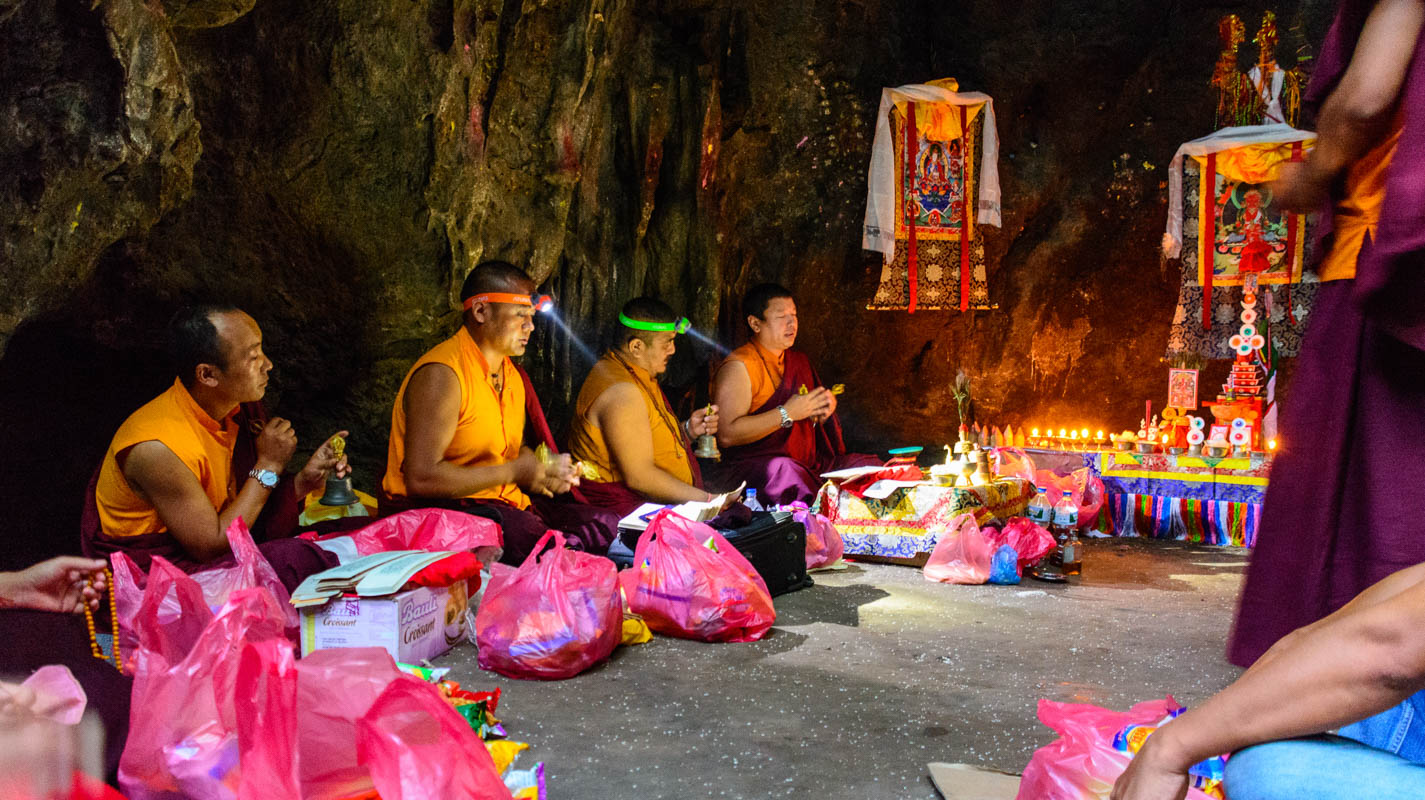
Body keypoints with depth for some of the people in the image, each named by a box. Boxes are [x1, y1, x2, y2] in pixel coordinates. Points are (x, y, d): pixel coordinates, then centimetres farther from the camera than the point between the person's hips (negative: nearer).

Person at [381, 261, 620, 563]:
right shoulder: (441, 374, -16)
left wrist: (545, 469, 3)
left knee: (608, 527, -7)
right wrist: (513, 472, -17)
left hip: (505, 503, 9)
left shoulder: (512, 375, 14)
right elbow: (421, 478, -23)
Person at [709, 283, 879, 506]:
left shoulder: (799, 361, 19)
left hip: (807, 462, 8)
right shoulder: (739, 366, -7)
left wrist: (822, 412, 6)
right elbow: (726, 435, -19)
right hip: (755, 463, -8)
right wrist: (787, 414, -19)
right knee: (785, 471, -39)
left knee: (871, 466, -9)